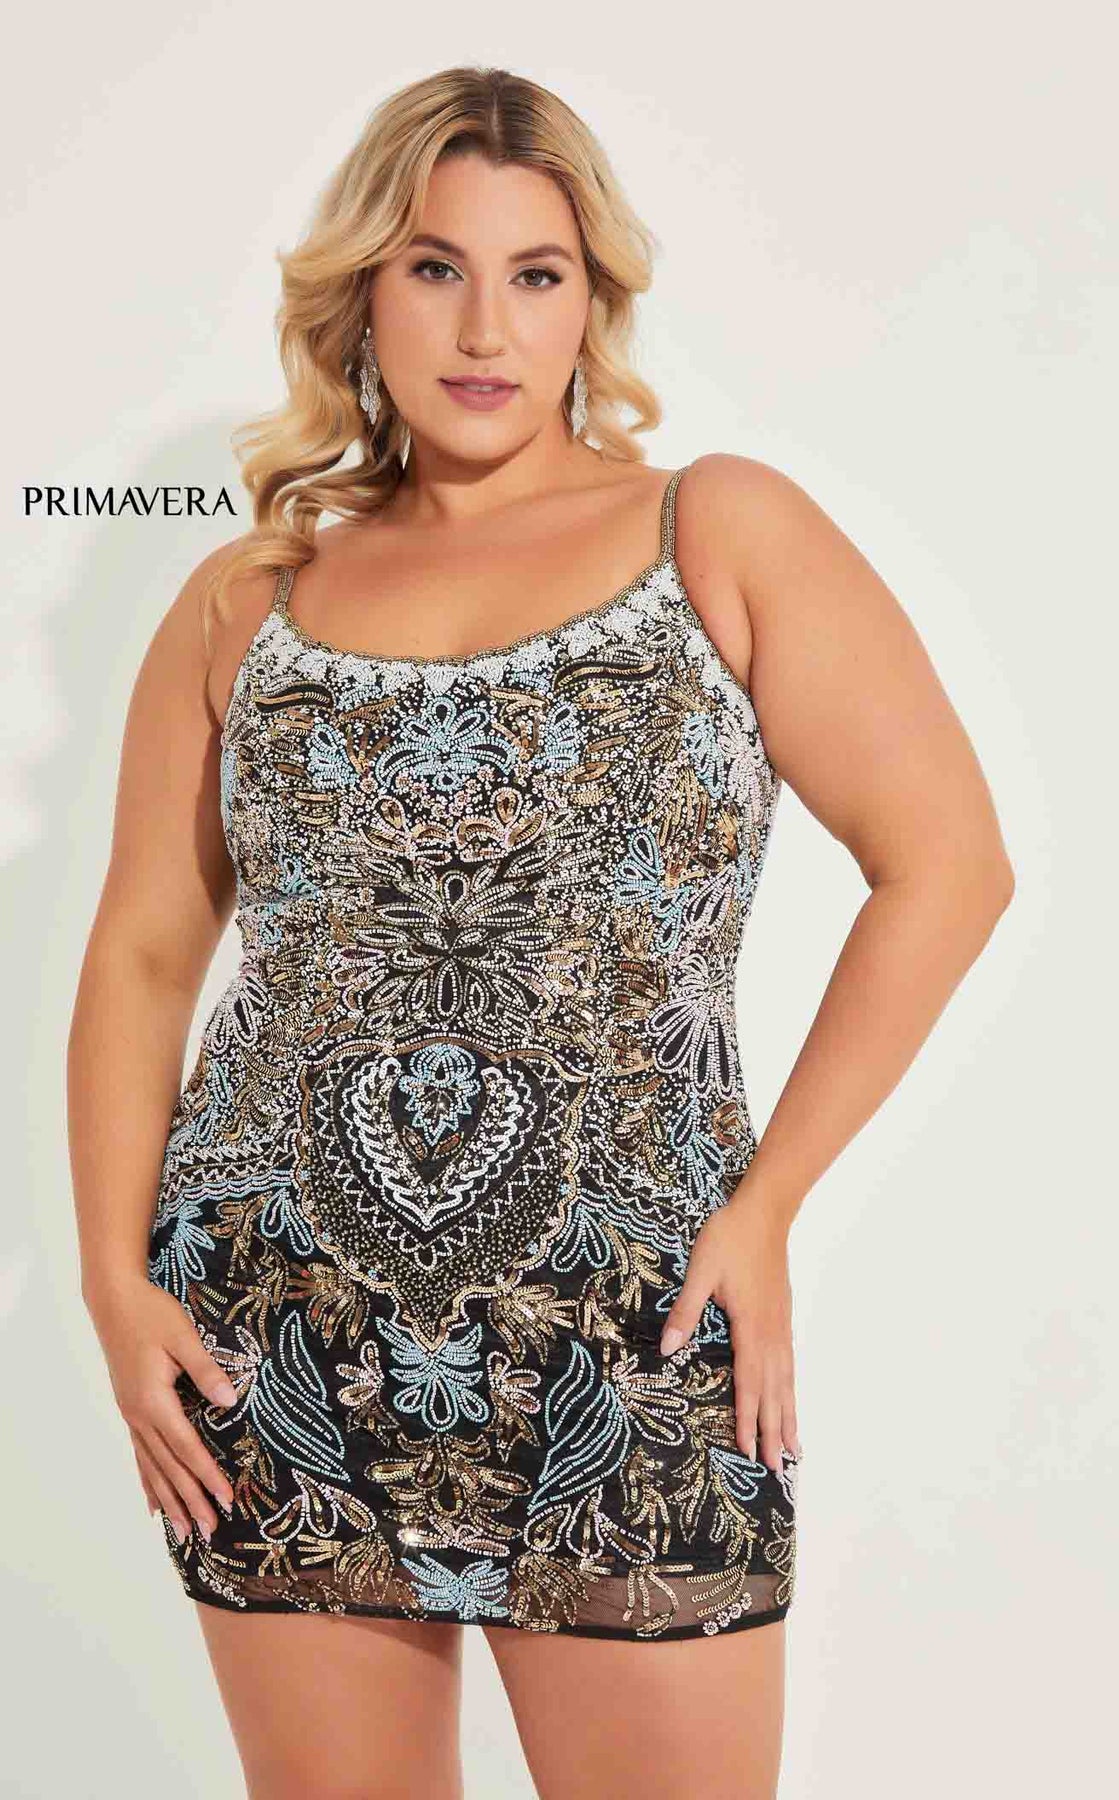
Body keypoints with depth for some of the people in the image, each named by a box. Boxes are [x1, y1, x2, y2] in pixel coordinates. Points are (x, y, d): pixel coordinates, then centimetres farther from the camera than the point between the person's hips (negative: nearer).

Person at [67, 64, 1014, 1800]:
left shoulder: (723, 535, 2)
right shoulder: (246, 603, 9)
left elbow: (949, 863, -1)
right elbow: (142, 951, 10)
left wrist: (769, 1202, -5)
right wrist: (117, 1277, 0)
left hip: (629, 1353, -2)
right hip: (282, 1352, 2)